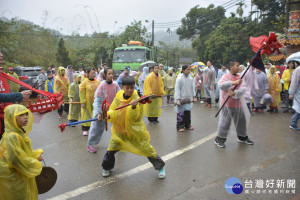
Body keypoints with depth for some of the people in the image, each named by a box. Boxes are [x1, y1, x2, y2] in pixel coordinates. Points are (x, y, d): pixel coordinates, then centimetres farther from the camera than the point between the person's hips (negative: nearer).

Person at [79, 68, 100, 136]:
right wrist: (83, 102, -13)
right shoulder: (84, 82, -6)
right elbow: (82, 93, -8)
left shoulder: (98, 82, 4)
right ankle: (85, 129, 16)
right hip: (87, 103, -3)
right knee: (87, 115, 5)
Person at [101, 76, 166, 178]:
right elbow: (113, 110, 4)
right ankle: (106, 168, 34)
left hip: (135, 130, -3)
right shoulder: (118, 97, -5)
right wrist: (108, 115, -18)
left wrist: (133, 107, -40)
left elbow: (133, 118, -23)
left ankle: (160, 167, 24)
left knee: (146, 149, 1)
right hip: (119, 129, 4)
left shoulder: (137, 99, -17)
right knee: (111, 149, 6)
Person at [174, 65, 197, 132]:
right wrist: (178, 99, -16)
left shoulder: (190, 78, 5)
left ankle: (187, 125, 26)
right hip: (181, 99, -5)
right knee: (181, 113, -2)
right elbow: (177, 89, -12)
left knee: (188, 112, 12)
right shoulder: (179, 78, -12)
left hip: (188, 99, 5)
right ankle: (180, 126, 9)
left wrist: (194, 97, 12)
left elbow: (192, 88, 13)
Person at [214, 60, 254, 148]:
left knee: (242, 120, 15)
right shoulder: (226, 76, -9)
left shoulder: (239, 77, 7)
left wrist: (235, 93, -24)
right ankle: (219, 139, 13)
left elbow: (243, 89, -6)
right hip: (227, 104, -6)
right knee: (225, 121, -3)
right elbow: (221, 85, -28)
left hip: (238, 103, 6)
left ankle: (242, 138, 36)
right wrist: (233, 82, -32)